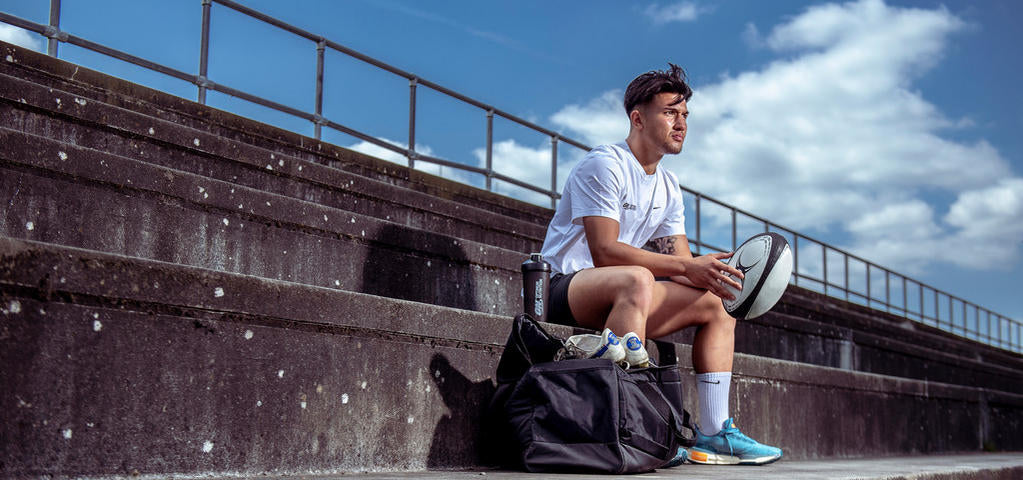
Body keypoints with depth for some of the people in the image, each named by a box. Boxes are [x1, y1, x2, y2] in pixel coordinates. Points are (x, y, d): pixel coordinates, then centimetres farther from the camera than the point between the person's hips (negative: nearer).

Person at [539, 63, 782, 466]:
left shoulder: (668, 187, 15)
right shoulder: (604, 165, -12)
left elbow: (682, 264, 9)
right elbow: (605, 252, -23)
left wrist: (717, 274, -14)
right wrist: (688, 267, -25)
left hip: (621, 297, 9)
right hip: (564, 287, -9)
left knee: (717, 304, 5)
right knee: (637, 279, -38)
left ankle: (714, 433, 3)